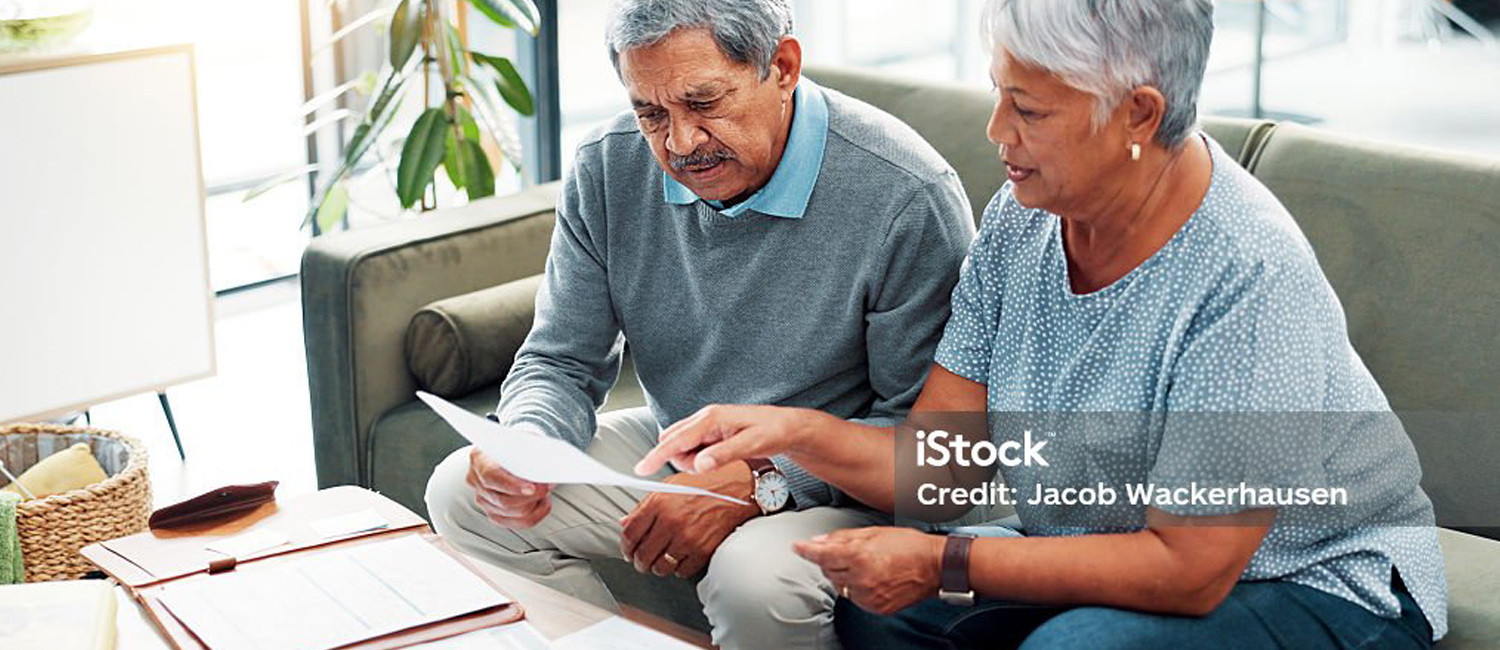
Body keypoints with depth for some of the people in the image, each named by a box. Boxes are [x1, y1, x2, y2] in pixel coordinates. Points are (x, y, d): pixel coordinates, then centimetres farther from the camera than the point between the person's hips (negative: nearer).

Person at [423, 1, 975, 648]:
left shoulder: (907, 198, -23)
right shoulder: (607, 168, -7)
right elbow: (561, 363, 1)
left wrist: (757, 485, -27)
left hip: (825, 486, -5)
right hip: (667, 451, 6)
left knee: (753, 577, -36)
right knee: (461, 492, -8)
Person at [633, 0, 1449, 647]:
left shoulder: (1249, 279, -28)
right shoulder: (1021, 220, -6)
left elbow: (1188, 570, -26)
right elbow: (935, 463, -4)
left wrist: (947, 565, -27)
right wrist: (795, 431, -22)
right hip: (1120, 558, 7)